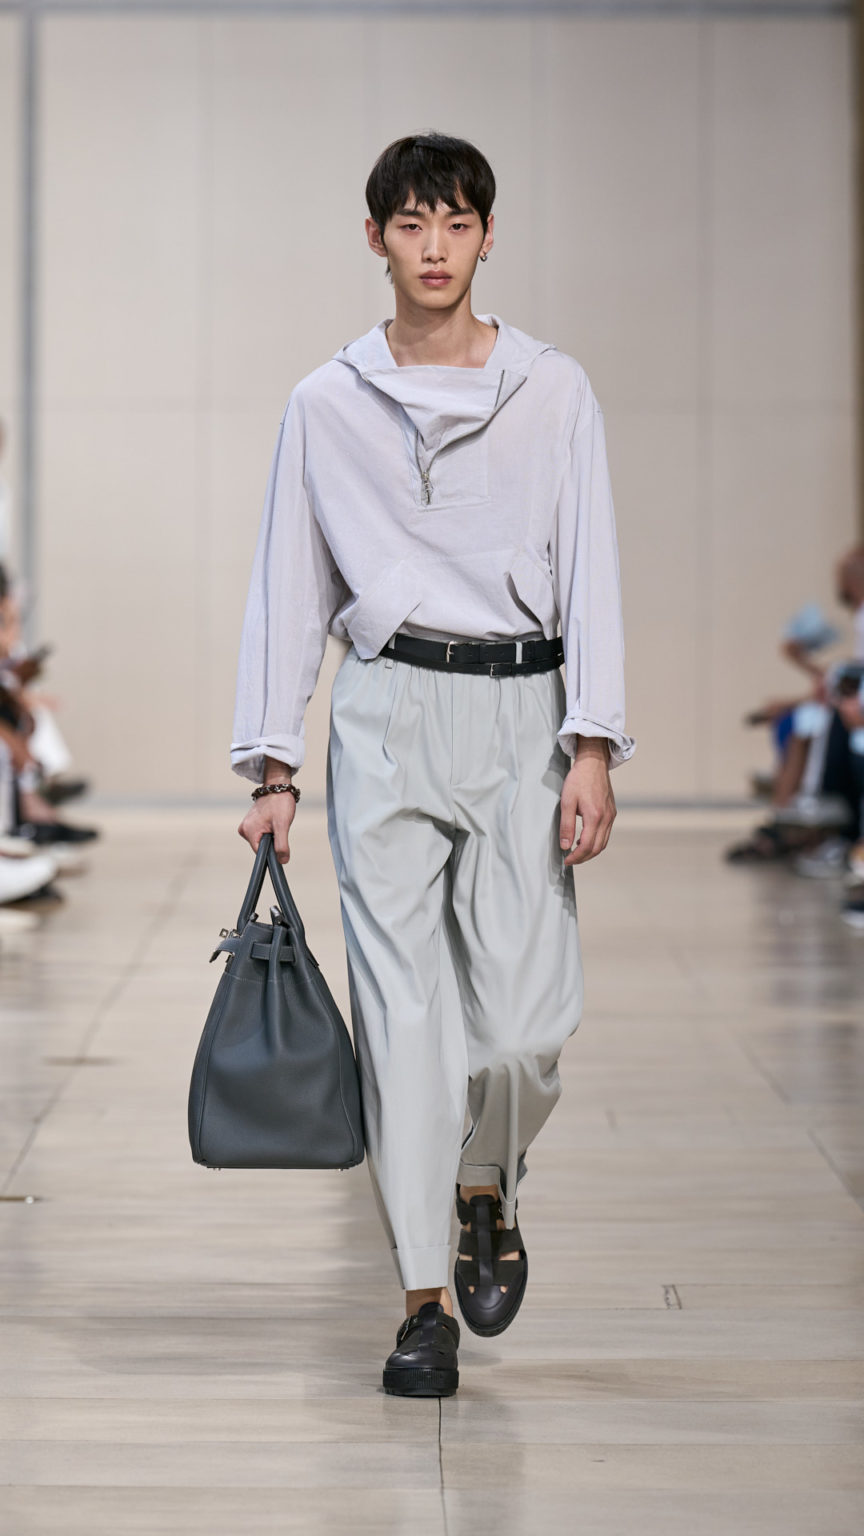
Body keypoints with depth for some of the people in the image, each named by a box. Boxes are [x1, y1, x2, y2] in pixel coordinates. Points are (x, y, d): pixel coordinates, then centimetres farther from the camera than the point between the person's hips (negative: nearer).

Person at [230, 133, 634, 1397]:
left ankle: (486, 1186, 25)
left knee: (528, 1017, -8)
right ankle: (425, 1298, 5)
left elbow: (591, 574, 3)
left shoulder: (553, 391, 6)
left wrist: (592, 748, -7)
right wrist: (274, 766, 4)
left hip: (522, 712, 0)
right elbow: (289, 588, 9)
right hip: (388, 716, 0)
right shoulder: (328, 405, 7)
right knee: (403, 1010, -5)